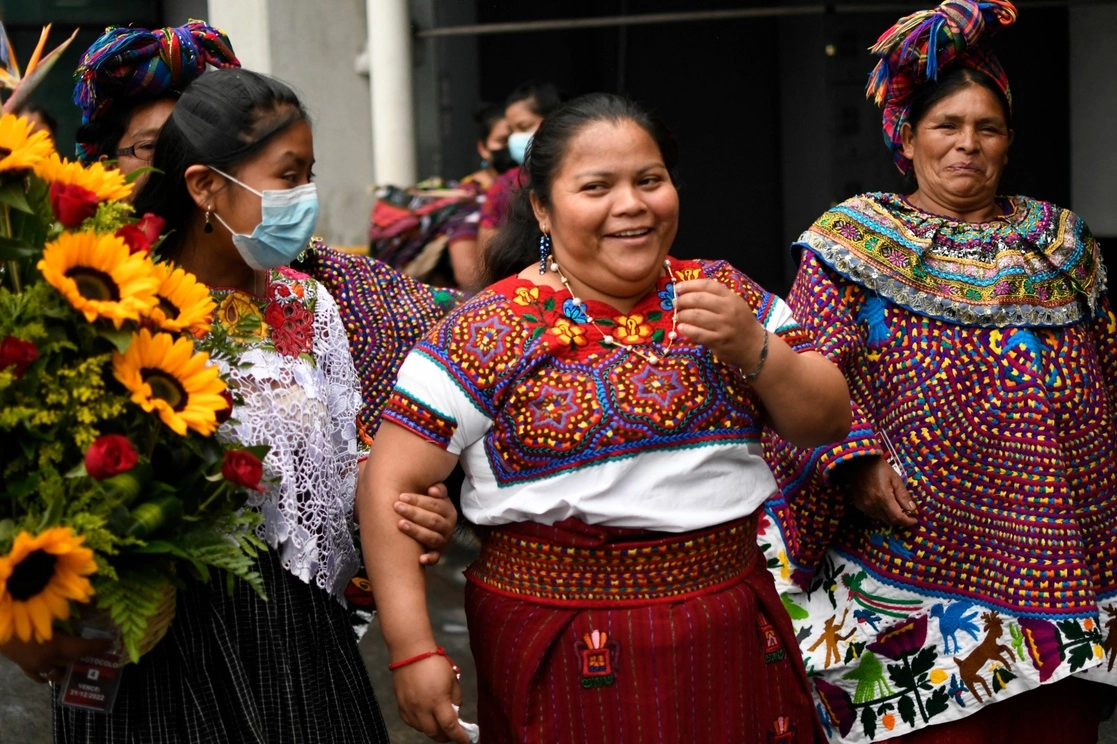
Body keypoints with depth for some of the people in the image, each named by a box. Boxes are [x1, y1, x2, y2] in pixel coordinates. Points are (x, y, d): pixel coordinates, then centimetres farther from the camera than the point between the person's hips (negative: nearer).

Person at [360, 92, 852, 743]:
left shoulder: (723, 293, 5)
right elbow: (389, 488, -8)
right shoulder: (488, 331, -7)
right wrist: (415, 653, -15)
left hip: (736, 640, 4)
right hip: (568, 663, -4)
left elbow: (828, 423, 3)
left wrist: (752, 347, -15)